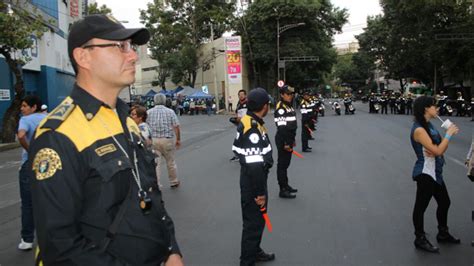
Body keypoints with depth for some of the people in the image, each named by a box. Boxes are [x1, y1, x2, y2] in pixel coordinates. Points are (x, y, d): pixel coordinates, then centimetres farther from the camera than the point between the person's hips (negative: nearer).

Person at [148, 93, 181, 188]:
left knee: (155, 163, 3)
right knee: (171, 162, 14)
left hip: (153, 140, 0)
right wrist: (178, 139, 3)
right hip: (168, 140, 0)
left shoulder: (149, 112, 3)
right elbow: (176, 127, -5)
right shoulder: (170, 111, 0)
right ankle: (174, 182, 29)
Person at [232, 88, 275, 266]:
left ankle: (254, 251, 41)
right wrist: (260, 192, -21)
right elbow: (254, 166, -28)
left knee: (257, 219, 24)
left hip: (252, 180, 10)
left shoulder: (248, 122, 3)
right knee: (253, 223, 3)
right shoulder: (253, 129, -27)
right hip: (253, 184, -10)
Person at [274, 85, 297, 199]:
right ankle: (282, 190, 2)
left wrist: (292, 140, 19)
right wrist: (285, 143, -22)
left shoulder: (289, 106, 14)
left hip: (289, 139, 9)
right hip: (283, 141, -9)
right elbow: (281, 127, -21)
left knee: (286, 163, 18)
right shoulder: (280, 108, -17)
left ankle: (286, 185, 29)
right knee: (282, 164, -3)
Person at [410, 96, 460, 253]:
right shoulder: (419, 129, -21)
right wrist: (449, 134, -14)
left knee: (444, 202, 20)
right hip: (425, 173, -10)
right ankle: (420, 240, 16)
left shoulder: (429, 125, 9)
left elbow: (441, 148, 8)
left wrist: (446, 138, -15)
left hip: (435, 172, 10)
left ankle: (443, 234, 37)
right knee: (421, 206, 3)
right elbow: (438, 151, -24)